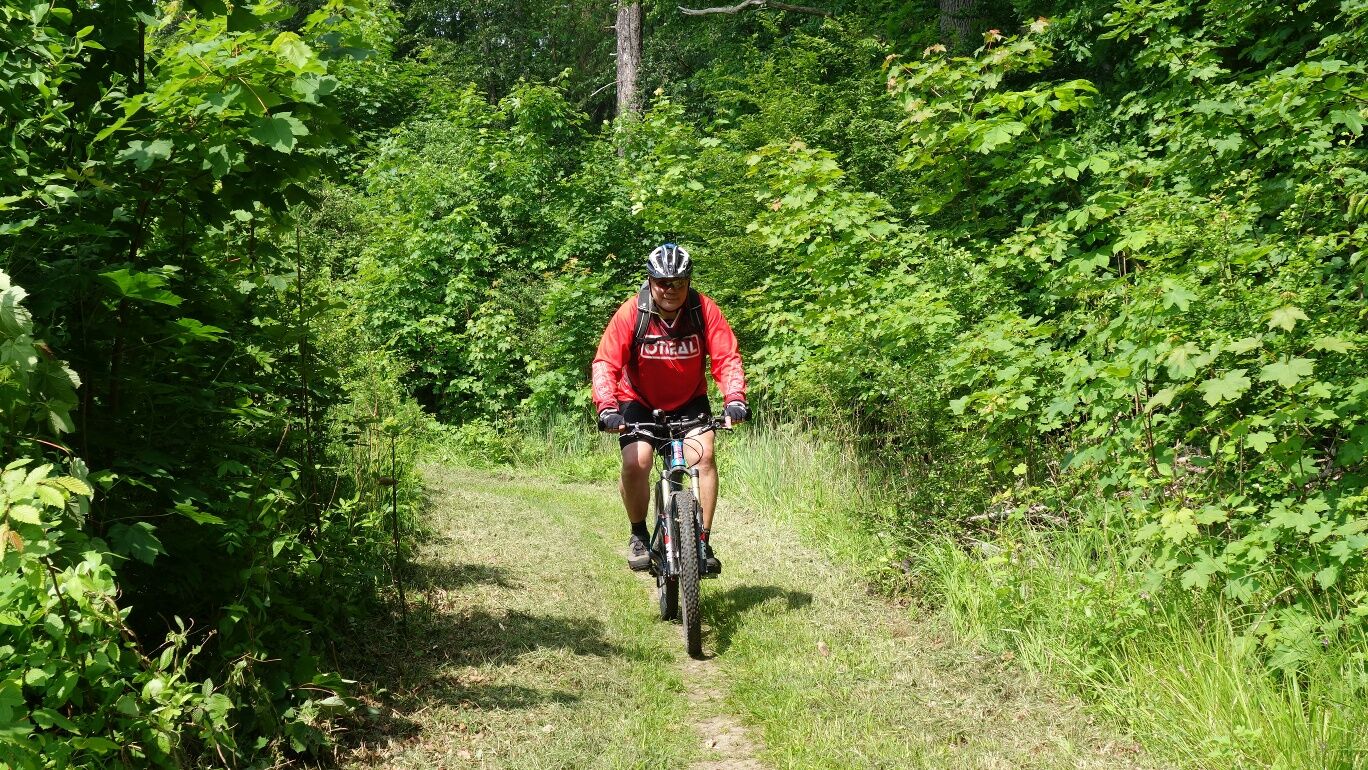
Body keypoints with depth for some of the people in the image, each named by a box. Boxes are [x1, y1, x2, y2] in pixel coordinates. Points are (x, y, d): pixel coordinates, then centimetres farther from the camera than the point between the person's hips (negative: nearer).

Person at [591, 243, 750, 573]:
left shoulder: (705, 310, -19)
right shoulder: (631, 313, -22)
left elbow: (727, 358, -22)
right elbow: (605, 363, -26)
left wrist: (734, 398, -40)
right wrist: (606, 406, -42)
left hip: (689, 401, 1)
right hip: (640, 402, -1)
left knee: (703, 455, -23)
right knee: (635, 462, -23)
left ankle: (703, 541, -13)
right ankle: (638, 534, 3)